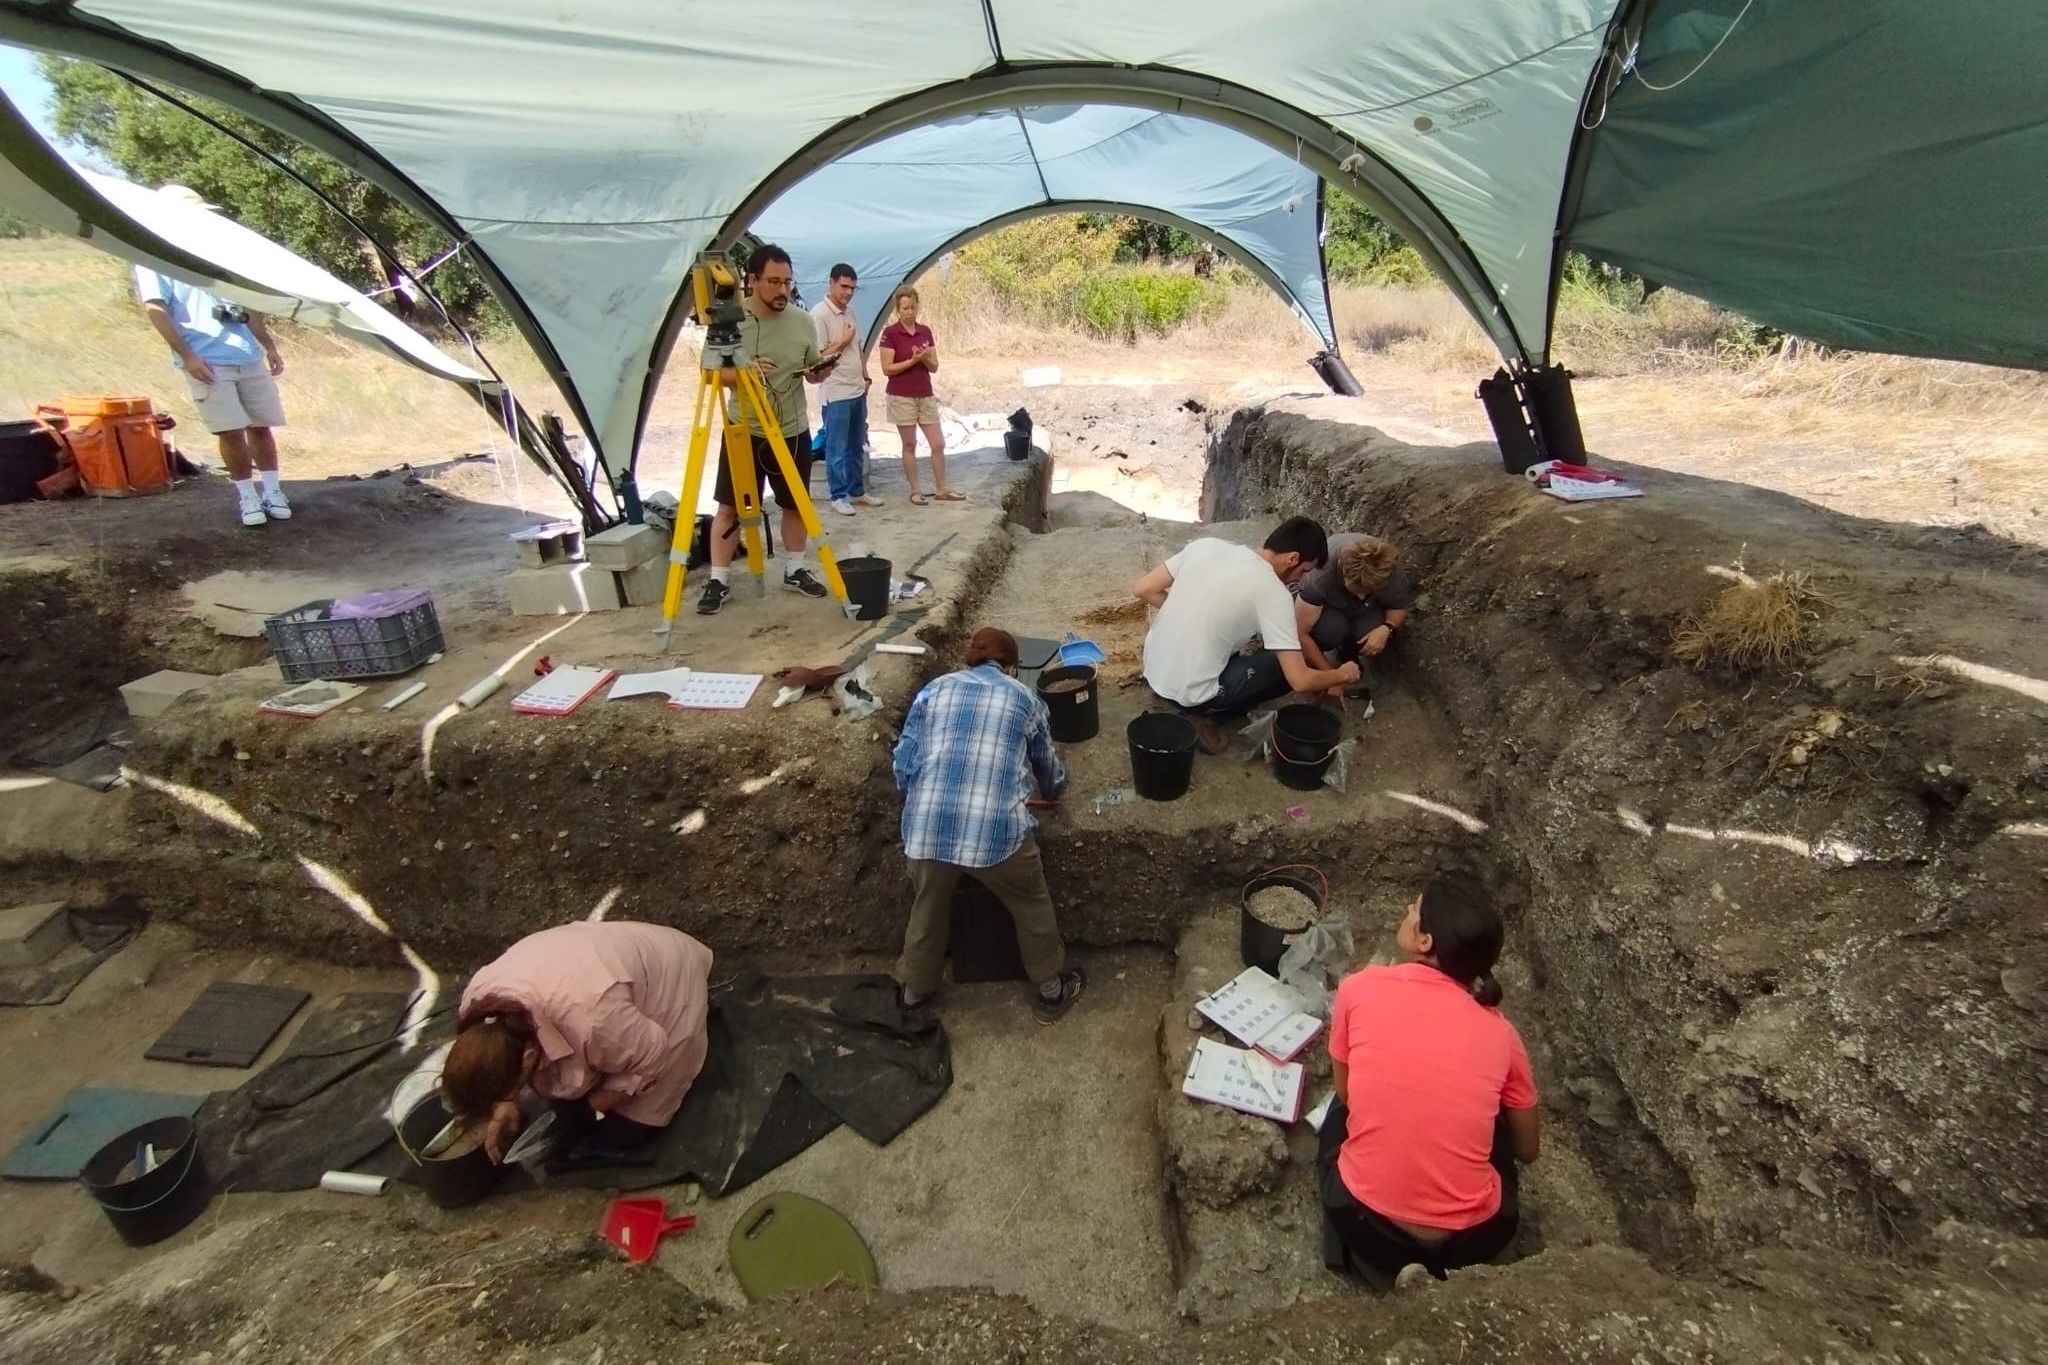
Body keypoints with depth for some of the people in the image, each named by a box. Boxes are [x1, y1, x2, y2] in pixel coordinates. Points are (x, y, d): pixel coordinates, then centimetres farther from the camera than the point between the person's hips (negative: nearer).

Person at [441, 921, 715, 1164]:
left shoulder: (588, 1021, -44)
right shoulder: (477, 1000, -22)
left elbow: (651, 1057, -25)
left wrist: (594, 1103, -13)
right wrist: (505, 1107, -7)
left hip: (668, 984, -6)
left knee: (623, 1133, -1)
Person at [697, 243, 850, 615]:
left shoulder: (803, 322, -1)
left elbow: (813, 376, 8)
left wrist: (824, 363, -14)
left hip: (793, 432, 2)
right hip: (742, 432, -2)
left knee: (795, 505, 12)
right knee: (729, 507, 2)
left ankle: (794, 571, 29)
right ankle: (719, 581, 11)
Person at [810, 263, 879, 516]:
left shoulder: (850, 311, 12)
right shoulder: (819, 314, -14)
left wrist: (865, 376, 12)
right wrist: (843, 341, -14)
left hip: (857, 390, 8)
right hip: (836, 394, -8)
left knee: (857, 446, 15)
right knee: (837, 449, 1)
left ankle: (857, 492, 25)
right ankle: (838, 496, 10)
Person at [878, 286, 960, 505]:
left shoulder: (925, 331, 7)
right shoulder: (890, 333, -8)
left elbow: (934, 367, 7)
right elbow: (887, 369, -12)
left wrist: (925, 358, -13)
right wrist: (912, 360, -19)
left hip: (926, 396, 5)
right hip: (902, 397, -5)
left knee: (938, 444, 4)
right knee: (909, 445, 3)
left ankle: (941, 489, 16)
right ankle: (914, 491, 14)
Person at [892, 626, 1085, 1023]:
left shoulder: (933, 690, 15)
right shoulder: (1025, 698, 13)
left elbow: (903, 766, 11)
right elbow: (1048, 768, 28)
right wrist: (1053, 791, 52)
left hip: (926, 827, 2)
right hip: (996, 829, -2)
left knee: (928, 906, 29)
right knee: (1031, 905, 25)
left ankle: (915, 987, 50)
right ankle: (1052, 988, 42)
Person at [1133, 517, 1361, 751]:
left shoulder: (1206, 545, -1)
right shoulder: (1274, 593, -15)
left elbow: (1143, 590, 3)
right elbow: (1300, 681, -15)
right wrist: (1341, 675, 6)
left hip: (1153, 670, 7)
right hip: (1190, 692, -6)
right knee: (1289, 668, 10)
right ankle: (1203, 711, 2)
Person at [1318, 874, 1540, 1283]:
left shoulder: (1360, 989, -7)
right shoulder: (1499, 1033, -1)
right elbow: (1528, 1149, 15)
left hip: (1366, 1224, -1)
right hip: (1474, 1239, 2)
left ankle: (1395, 1259, 14)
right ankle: (1440, 1262, 17)